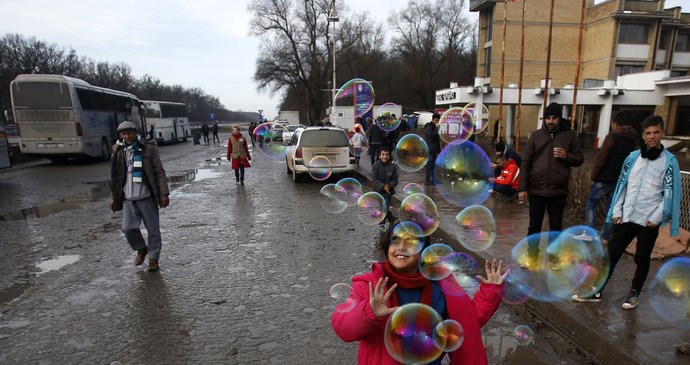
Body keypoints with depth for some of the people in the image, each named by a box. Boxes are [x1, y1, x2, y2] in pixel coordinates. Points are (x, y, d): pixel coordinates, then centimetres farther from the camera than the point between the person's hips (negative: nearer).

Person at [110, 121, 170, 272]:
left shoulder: (149, 149, -2)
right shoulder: (118, 153, 7)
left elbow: (159, 172, -4)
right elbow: (115, 178, 14)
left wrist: (164, 193, -10)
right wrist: (114, 198, 14)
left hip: (147, 197, -3)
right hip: (128, 199, 3)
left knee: (153, 230, 2)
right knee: (128, 228, -5)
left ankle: (153, 259, 18)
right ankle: (141, 249, 23)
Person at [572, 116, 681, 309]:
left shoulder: (669, 161, -4)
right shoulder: (633, 157, 5)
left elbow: (670, 193, -6)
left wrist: (656, 218, -11)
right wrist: (616, 212, 2)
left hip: (649, 221, -3)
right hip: (626, 218, 3)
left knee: (642, 259, 12)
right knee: (611, 255, 5)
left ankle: (634, 293, 30)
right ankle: (596, 292, 12)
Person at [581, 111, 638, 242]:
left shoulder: (612, 137, -13)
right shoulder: (633, 140, 9)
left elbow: (601, 159, -16)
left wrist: (594, 175, -8)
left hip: (604, 178, -6)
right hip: (620, 180, 6)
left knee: (591, 205, 5)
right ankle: (606, 236, 15)